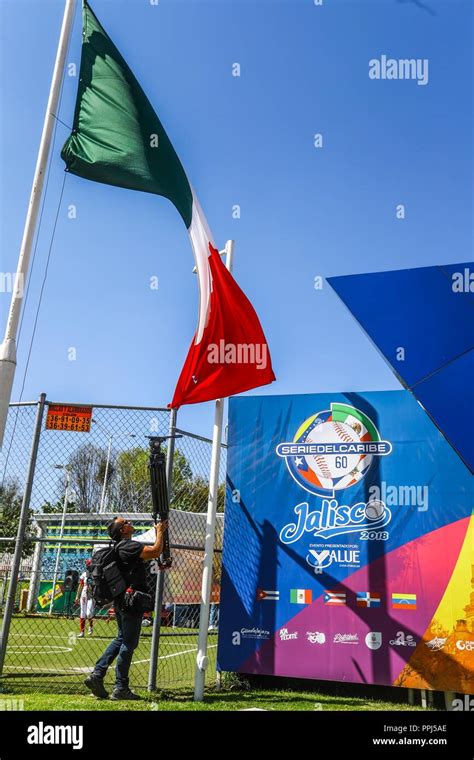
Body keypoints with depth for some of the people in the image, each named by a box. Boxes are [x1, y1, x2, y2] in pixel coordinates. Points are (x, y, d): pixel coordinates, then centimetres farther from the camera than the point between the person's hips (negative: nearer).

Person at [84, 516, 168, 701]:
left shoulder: (121, 546, 17)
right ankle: (121, 688, 6)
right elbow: (156, 552, -23)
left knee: (121, 639, 20)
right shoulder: (128, 545, -15)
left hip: (120, 601, 10)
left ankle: (96, 675, 16)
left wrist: (157, 533, 21)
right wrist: (160, 532, -8)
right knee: (129, 643, -1)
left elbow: (148, 556, 25)